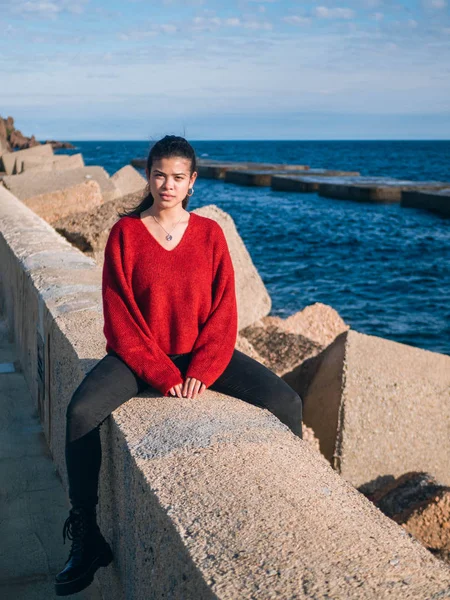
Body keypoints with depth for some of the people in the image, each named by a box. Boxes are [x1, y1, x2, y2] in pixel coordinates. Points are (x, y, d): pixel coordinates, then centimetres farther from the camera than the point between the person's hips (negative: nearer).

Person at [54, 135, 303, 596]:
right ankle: (87, 540, -11)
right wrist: (162, 375, -16)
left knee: (287, 403, -16)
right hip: (139, 353, -1)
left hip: (203, 351, 2)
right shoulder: (125, 232, -4)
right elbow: (120, 317, -7)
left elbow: (223, 312, -1)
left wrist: (201, 372, -15)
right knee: (81, 412, -29)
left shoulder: (210, 233, 1)